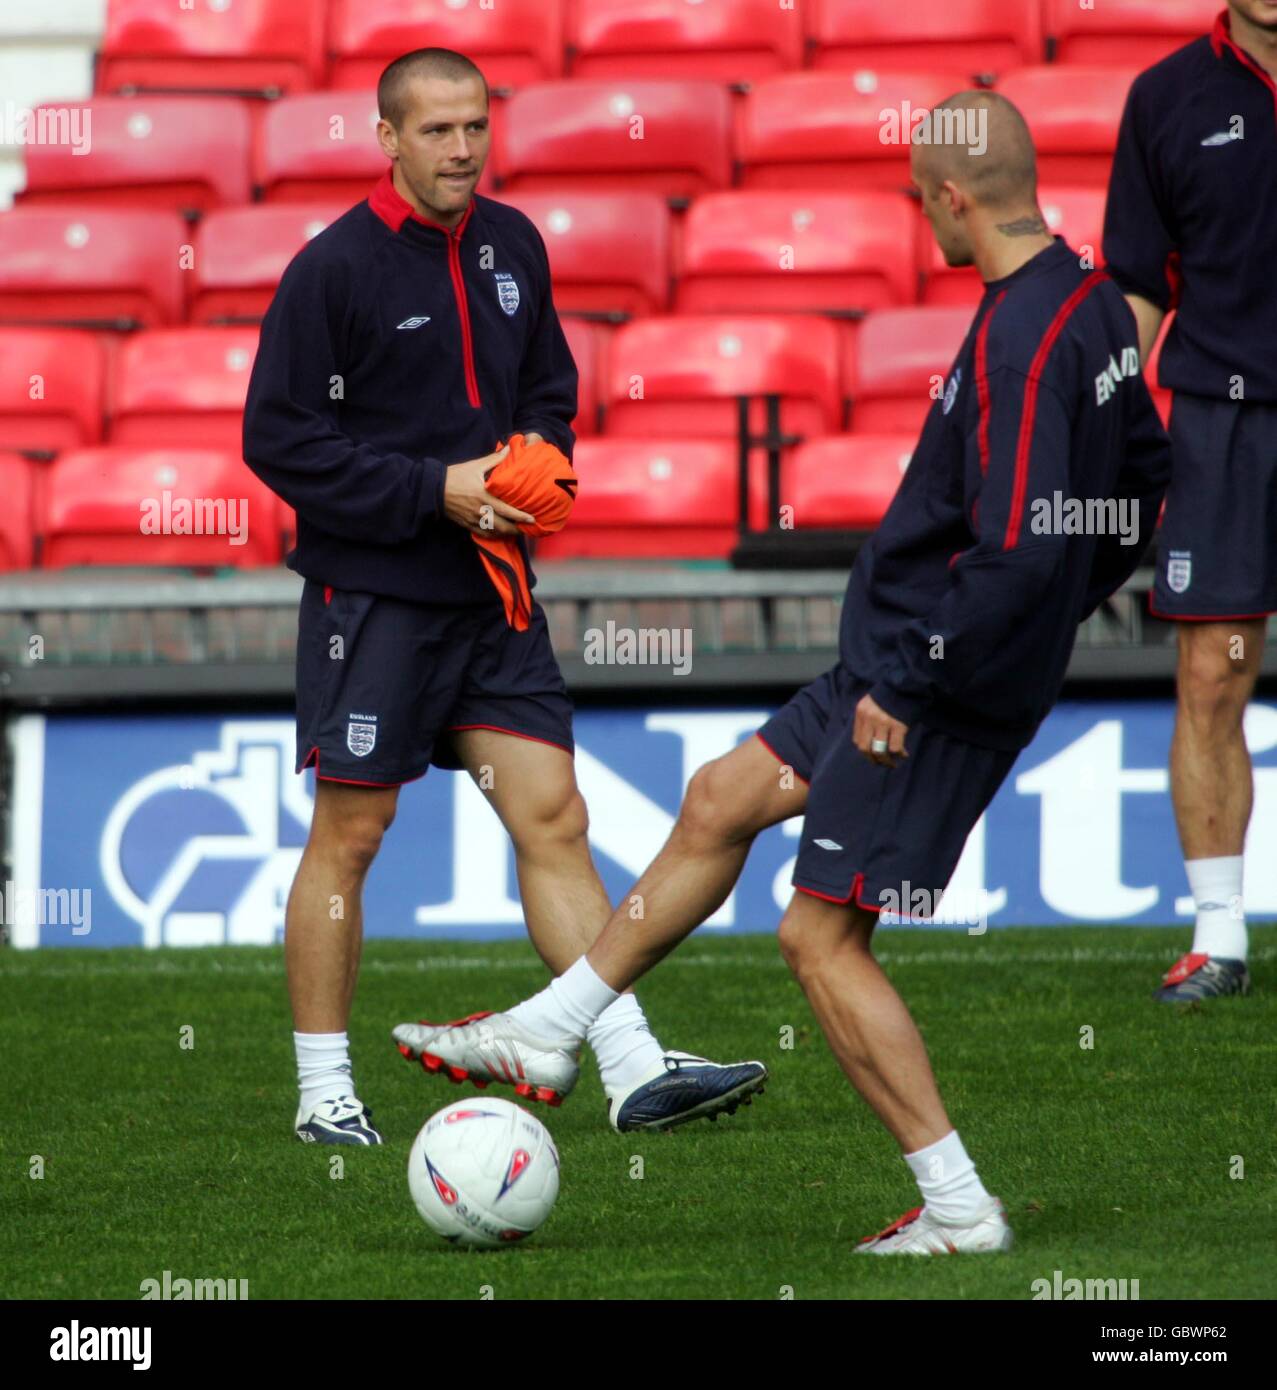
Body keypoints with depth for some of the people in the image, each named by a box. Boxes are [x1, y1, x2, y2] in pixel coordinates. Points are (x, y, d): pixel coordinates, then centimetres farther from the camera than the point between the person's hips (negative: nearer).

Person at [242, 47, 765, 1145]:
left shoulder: (511, 246, 8)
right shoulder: (333, 268, -11)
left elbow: (549, 386, 21)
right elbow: (281, 439, -12)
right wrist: (435, 490, -17)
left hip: (494, 591, 5)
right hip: (373, 595, -5)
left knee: (553, 817, 0)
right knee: (349, 833, 1)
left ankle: (635, 1070, -2)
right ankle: (324, 1093, 11)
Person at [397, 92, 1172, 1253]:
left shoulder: (1018, 339, -26)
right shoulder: (1095, 306, 5)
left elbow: (1019, 547, -32)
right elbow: (1145, 477, 18)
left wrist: (910, 682, -22)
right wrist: (1053, 620, 22)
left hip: (939, 690, -10)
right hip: (902, 655, 10)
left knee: (821, 937, -2)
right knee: (722, 802, 19)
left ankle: (959, 1209, 3)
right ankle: (551, 1029, 31)